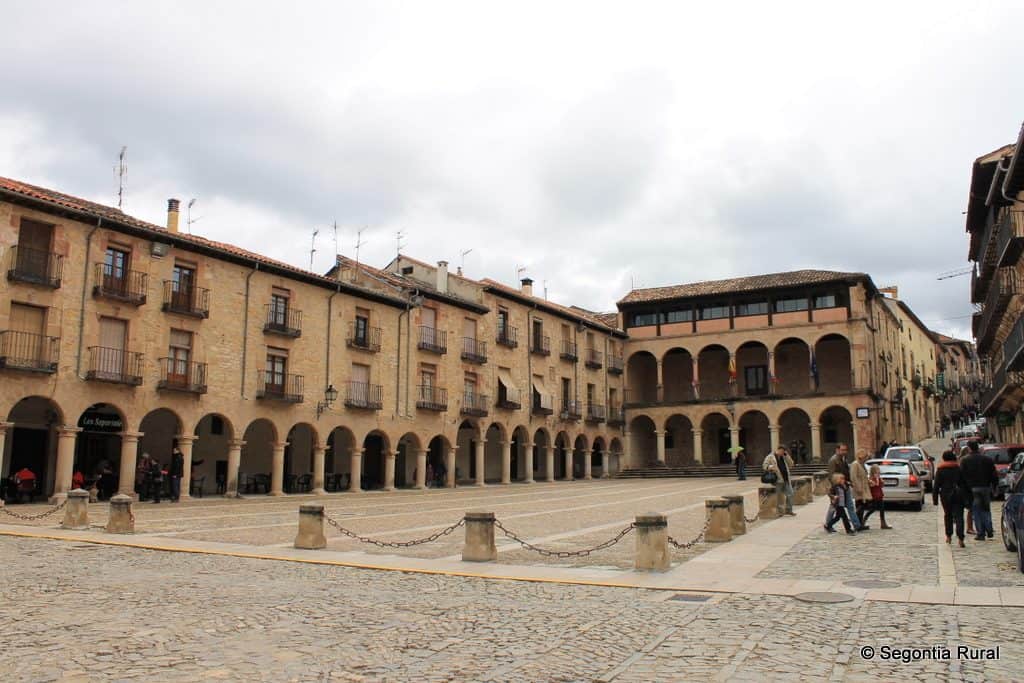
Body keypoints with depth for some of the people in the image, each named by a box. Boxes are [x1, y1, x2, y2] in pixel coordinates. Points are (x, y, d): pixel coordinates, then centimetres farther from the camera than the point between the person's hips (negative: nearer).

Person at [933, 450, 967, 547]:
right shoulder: (959, 468, 3)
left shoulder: (940, 470, -1)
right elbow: (963, 483, 5)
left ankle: (949, 536, 20)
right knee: (959, 517, -3)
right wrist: (965, 498, 11)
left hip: (946, 495, 0)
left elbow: (936, 485, -3)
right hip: (958, 495, 0)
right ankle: (960, 538, -15)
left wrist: (935, 498, 1)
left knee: (948, 515, 16)